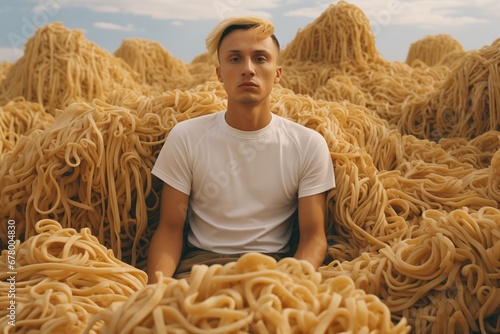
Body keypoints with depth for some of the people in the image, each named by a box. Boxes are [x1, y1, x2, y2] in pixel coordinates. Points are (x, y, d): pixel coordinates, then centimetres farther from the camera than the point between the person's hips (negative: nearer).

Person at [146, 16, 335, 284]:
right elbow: (170, 228, 0)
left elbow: (313, 236, -2)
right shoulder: (185, 138, -2)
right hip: (201, 260, 0)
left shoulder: (309, 144, -2)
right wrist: (157, 286, -20)